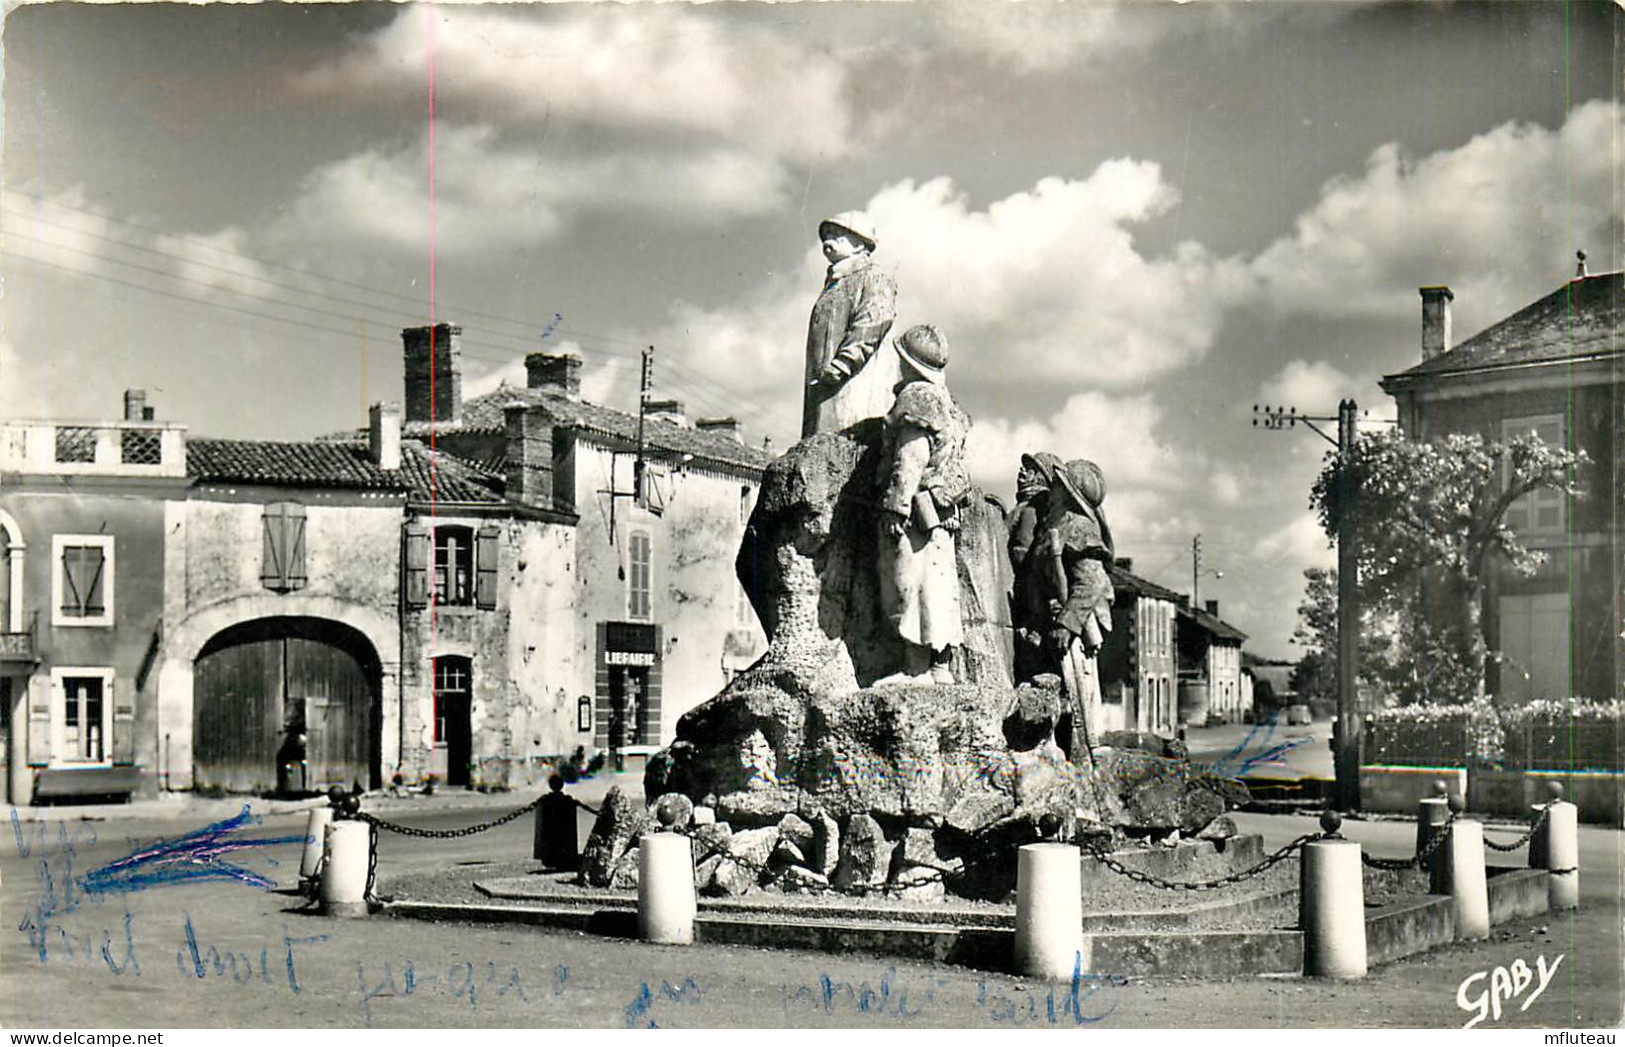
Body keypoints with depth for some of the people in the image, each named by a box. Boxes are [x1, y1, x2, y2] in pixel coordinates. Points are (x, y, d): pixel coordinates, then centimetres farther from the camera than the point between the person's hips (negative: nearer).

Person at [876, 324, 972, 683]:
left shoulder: (916, 397, -7)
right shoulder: (945, 404, 22)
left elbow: (912, 456, -17)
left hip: (916, 514, -10)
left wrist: (896, 506, -19)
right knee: (936, 596, 9)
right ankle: (941, 670, 10)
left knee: (914, 591, -10)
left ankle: (917, 673, -12)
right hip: (941, 517, 10)